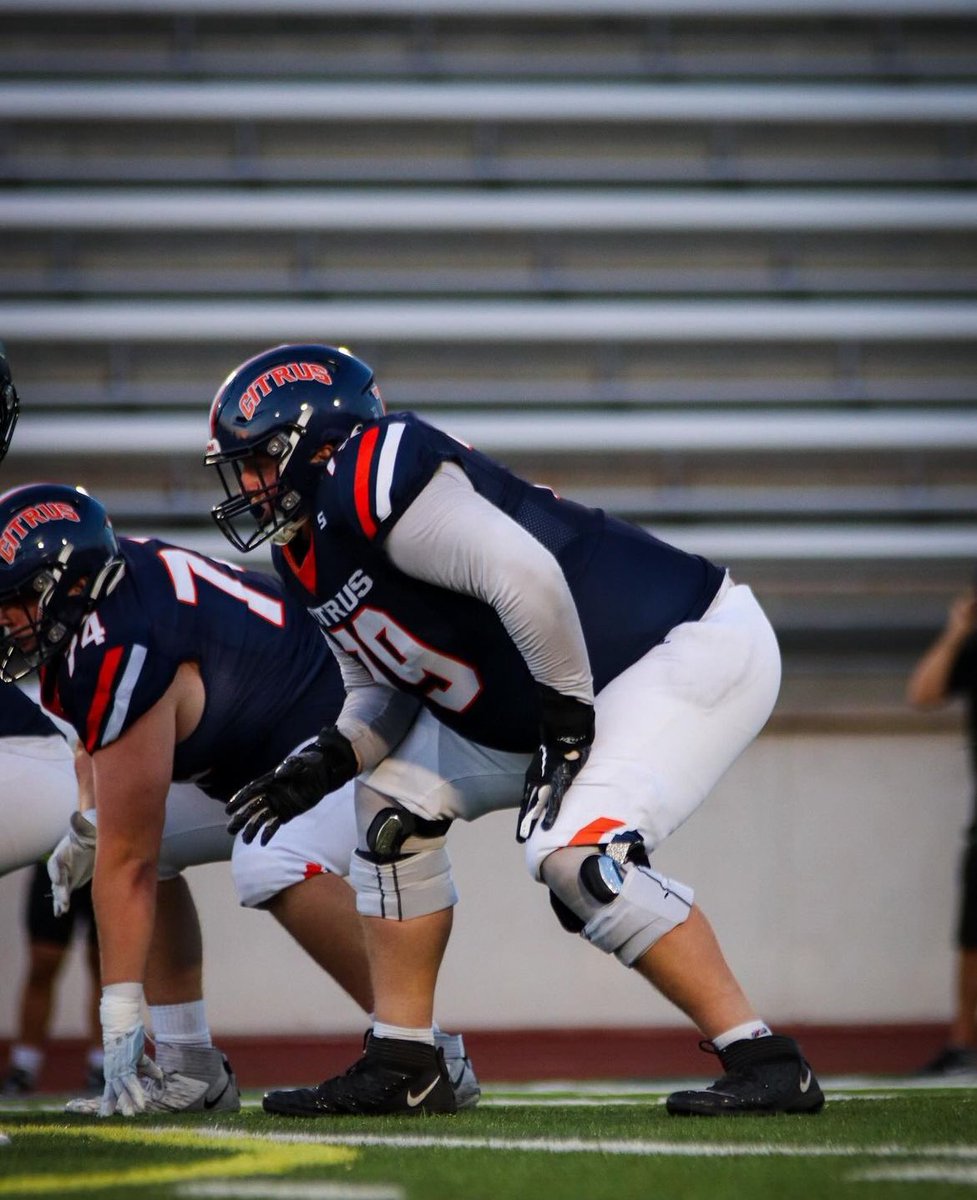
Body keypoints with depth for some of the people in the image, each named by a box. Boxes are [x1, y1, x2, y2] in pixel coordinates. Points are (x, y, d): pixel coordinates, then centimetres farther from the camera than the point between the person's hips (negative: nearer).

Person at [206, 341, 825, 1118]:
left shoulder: (367, 481, -22)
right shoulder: (311, 559, 9)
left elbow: (527, 578, -32)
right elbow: (388, 693, 17)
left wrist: (567, 720, -22)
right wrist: (329, 761, -3)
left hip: (696, 646, -11)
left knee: (575, 853, -27)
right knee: (395, 800, 12)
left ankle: (766, 1062, -20)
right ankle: (402, 1067, 14)